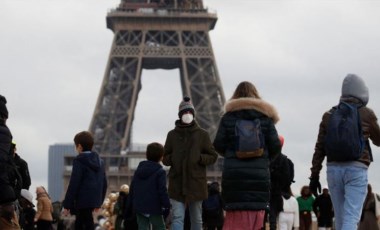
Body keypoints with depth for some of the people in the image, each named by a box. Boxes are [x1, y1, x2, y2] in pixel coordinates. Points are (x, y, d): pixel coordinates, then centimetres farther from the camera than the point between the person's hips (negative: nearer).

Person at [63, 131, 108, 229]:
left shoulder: (79, 160, -10)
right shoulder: (99, 161, 12)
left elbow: (74, 184, -15)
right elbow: (104, 183, 14)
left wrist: (67, 205, -12)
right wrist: (99, 201, 23)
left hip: (83, 201, -8)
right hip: (94, 200, 8)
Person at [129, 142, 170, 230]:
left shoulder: (138, 170, 11)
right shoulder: (160, 172, -9)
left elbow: (132, 189, 15)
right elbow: (162, 190, -14)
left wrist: (132, 203, 23)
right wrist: (166, 206, -9)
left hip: (139, 206, 5)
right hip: (154, 208, -5)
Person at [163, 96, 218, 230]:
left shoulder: (202, 134, 5)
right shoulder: (172, 134, 9)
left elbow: (213, 157, 5)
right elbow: (165, 158, 13)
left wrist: (199, 158, -13)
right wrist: (172, 159, -8)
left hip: (196, 183, 0)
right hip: (177, 184, 0)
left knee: (196, 219, 8)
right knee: (177, 217, -10)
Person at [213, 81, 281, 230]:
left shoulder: (228, 116, 7)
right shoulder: (265, 117, 6)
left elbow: (218, 145, 2)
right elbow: (275, 147, 1)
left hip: (233, 174, 1)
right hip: (259, 174, -1)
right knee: (255, 217, 1)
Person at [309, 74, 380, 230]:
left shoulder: (329, 115, 9)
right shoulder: (366, 114, 0)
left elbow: (319, 148, 8)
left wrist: (314, 176, 11)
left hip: (333, 169, 4)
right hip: (356, 169, -4)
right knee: (351, 218, -10)